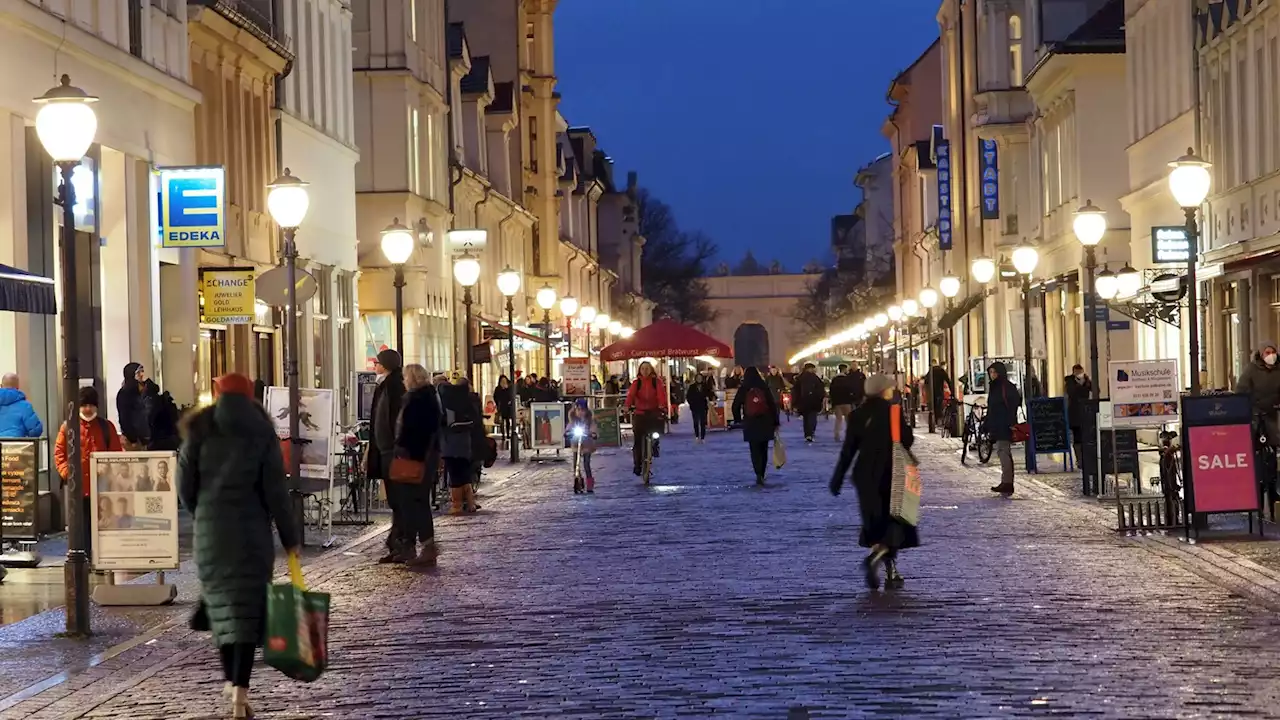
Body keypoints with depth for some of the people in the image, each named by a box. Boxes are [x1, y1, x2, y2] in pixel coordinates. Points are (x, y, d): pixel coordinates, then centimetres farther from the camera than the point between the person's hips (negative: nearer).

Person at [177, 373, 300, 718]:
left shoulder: (200, 429, 3)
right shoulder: (261, 431, 0)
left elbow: (184, 485, 1)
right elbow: (275, 489, -4)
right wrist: (290, 537, 1)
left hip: (210, 531, 1)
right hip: (252, 531, -1)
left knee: (221, 601, 17)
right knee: (248, 607, -1)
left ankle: (231, 680, 26)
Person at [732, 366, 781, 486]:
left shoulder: (743, 389, -2)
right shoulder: (764, 387, -1)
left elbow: (736, 406, -2)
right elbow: (773, 405, -3)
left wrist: (738, 419, 14)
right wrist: (776, 422, 2)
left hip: (750, 423, -1)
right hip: (765, 422, 1)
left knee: (755, 450, 1)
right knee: (763, 449, 14)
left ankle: (759, 475, -17)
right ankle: (761, 475, 18)